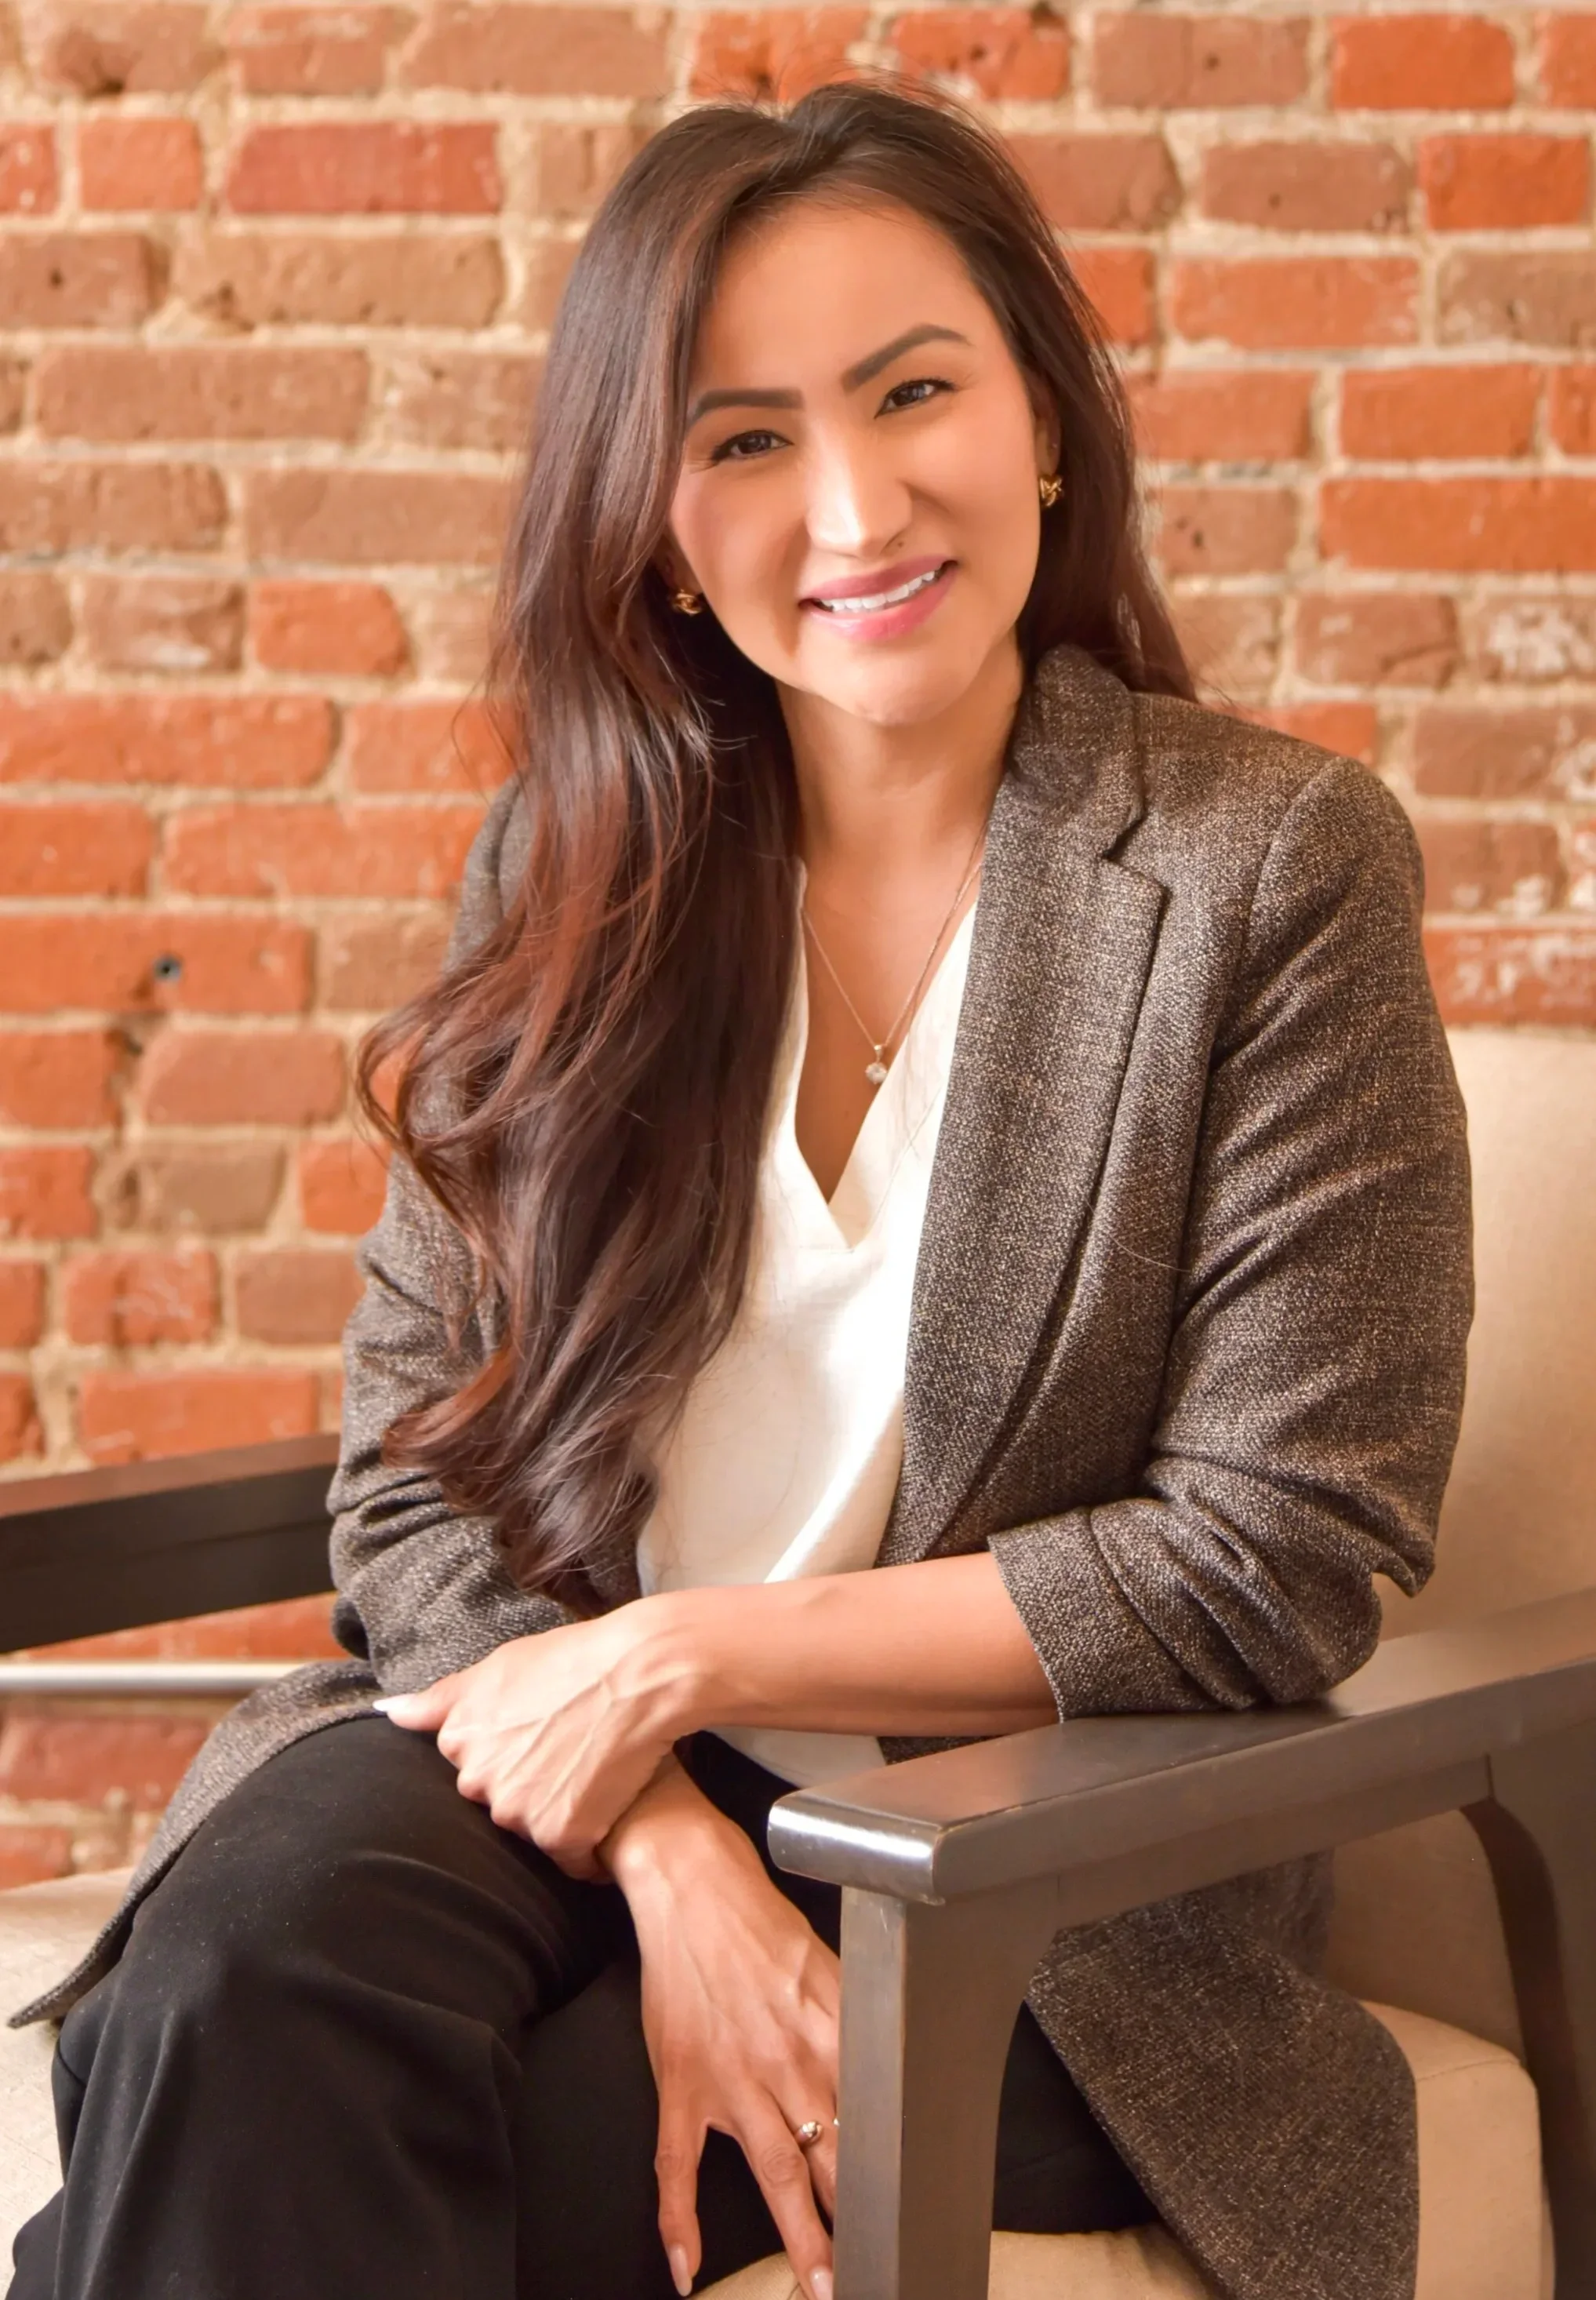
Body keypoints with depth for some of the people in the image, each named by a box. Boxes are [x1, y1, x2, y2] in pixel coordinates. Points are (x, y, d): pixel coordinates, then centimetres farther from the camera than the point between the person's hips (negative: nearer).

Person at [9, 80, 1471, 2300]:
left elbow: (1272, 1557, -9)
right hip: (579, 1774, 3)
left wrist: (685, 1656, -12)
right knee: (241, 1970, -30)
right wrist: (674, 1856, -15)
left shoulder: (1273, 866, -7)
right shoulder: (572, 867, 5)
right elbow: (416, 1460, 2)